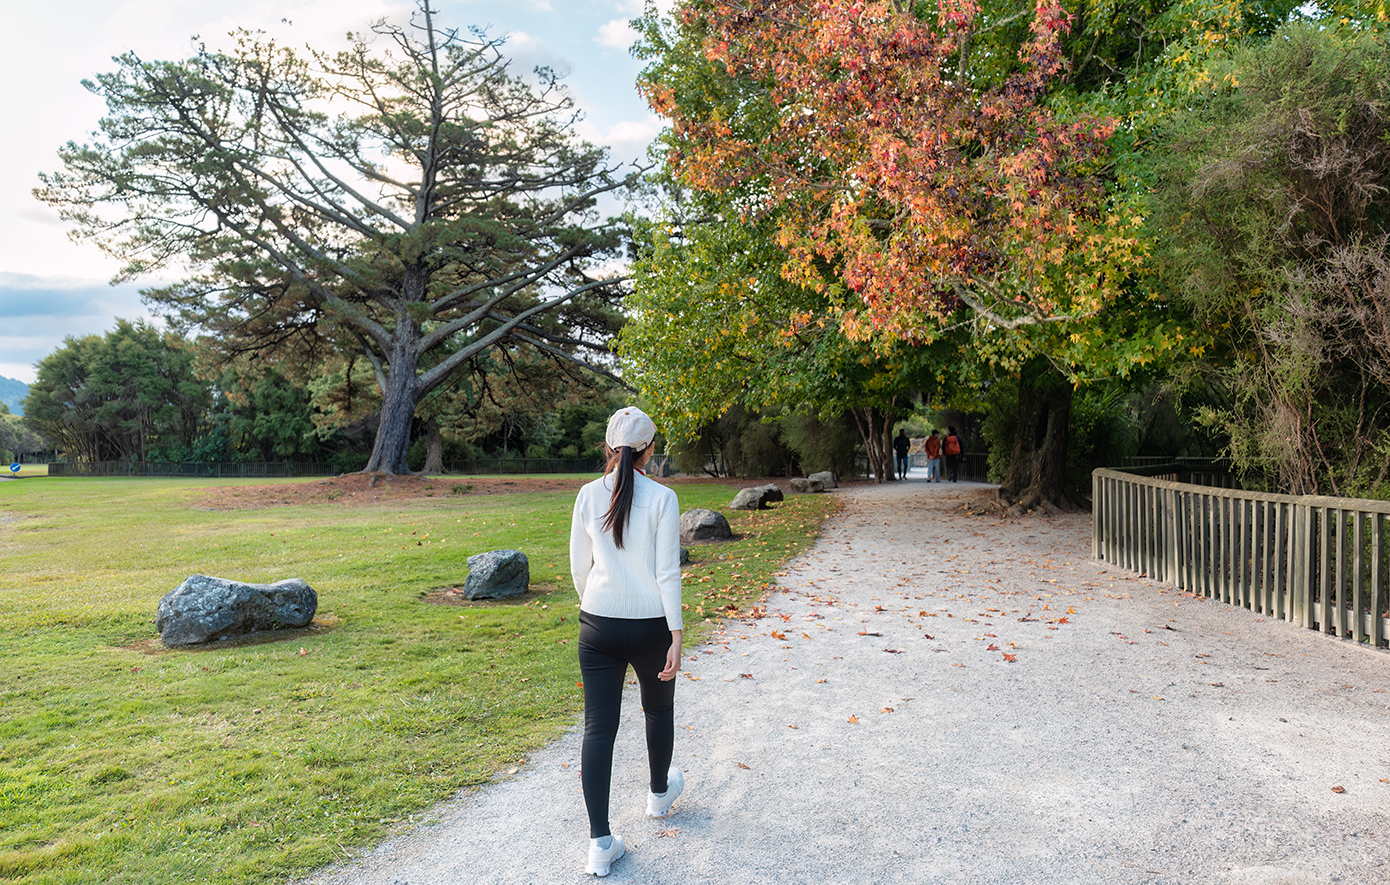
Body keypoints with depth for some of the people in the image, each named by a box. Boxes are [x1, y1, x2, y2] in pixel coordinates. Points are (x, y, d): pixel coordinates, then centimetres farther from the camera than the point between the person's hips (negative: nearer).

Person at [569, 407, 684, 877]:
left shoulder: (588, 495, -2)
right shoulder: (661, 498, -11)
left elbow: (579, 566, 6)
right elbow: (667, 573, -13)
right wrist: (676, 635, -8)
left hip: (598, 626, 2)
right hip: (650, 624, -1)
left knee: (599, 727, 4)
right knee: (658, 709, 24)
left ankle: (600, 842, 4)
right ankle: (660, 793, 46)